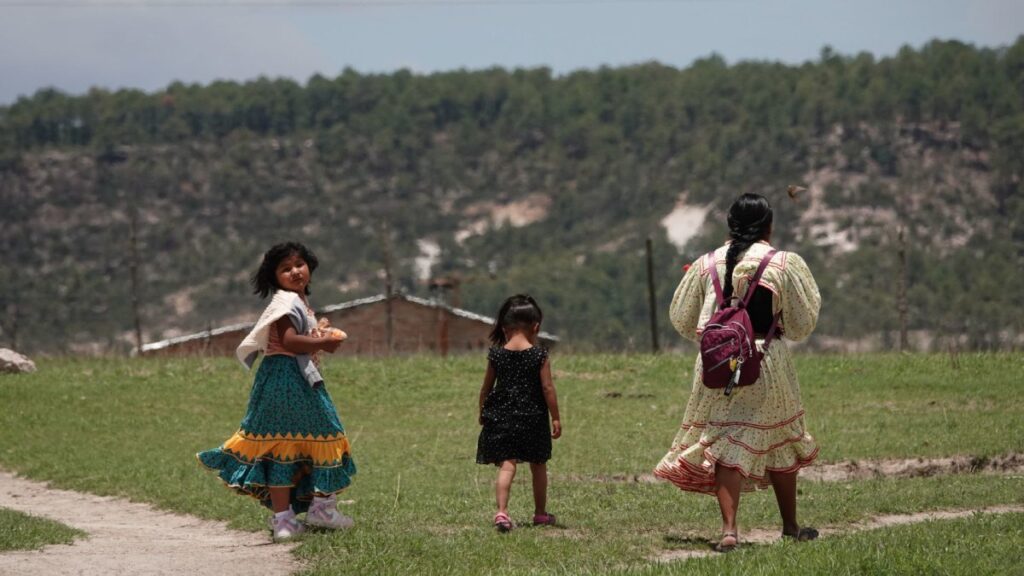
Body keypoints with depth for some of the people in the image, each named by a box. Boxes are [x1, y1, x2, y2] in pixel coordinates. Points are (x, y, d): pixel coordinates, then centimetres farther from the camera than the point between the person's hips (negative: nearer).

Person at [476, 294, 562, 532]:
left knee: (506, 465, -4)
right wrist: (556, 418, -1)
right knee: (538, 467, 15)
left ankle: (502, 511, -22)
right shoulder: (539, 356, -7)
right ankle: (540, 513, 26)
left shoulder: (496, 355, 0)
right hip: (533, 418, -1)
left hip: (500, 417, 1)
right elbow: (548, 388, -8)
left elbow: (486, 387, 8)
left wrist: (483, 414, 21)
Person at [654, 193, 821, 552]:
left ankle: (729, 529, -12)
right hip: (768, 362, 0)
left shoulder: (706, 265, -1)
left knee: (725, 446, 2)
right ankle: (790, 527, 26)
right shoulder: (786, 265, -6)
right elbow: (802, 325, 2)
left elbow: (682, 320, 9)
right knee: (780, 442, 15)